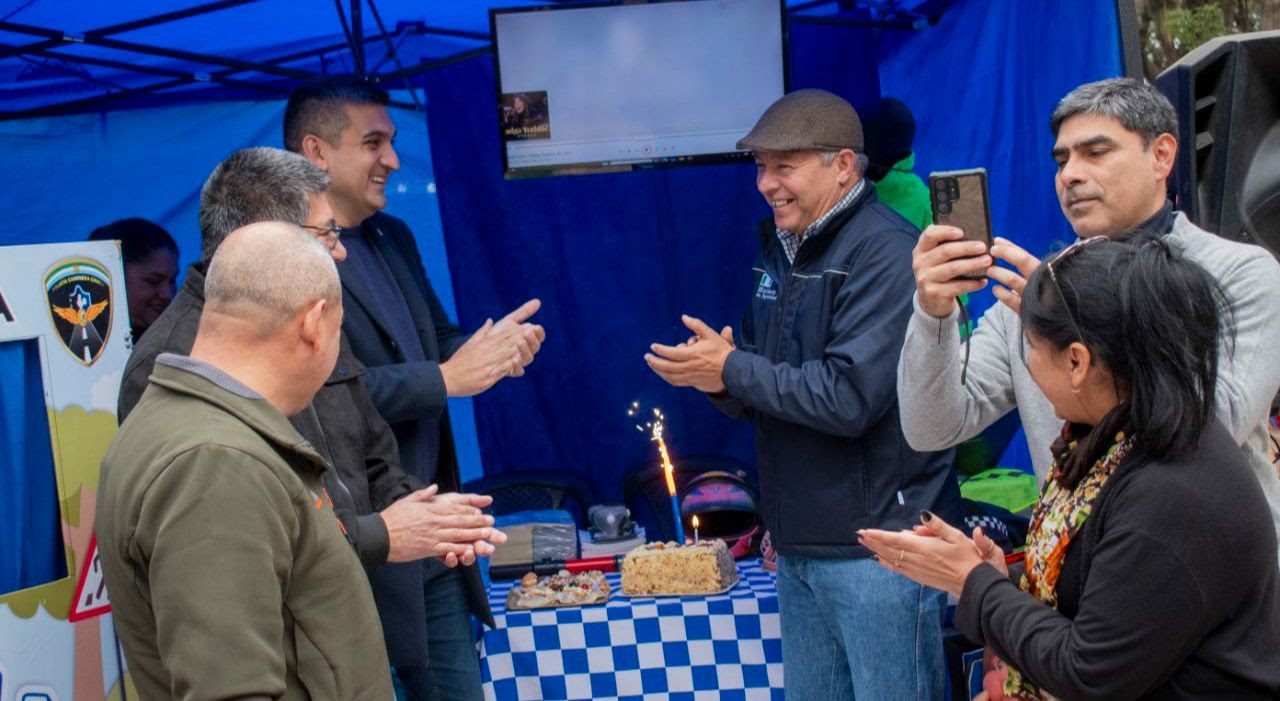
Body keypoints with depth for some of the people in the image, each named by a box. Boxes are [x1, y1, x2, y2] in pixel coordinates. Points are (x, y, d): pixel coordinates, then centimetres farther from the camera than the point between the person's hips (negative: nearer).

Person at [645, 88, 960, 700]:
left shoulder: (886, 253, -16)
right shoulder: (781, 249, 12)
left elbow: (851, 396, -26)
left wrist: (733, 370, -16)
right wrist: (724, 380, -7)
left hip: (875, 550, -8)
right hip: (797, 546, 9)